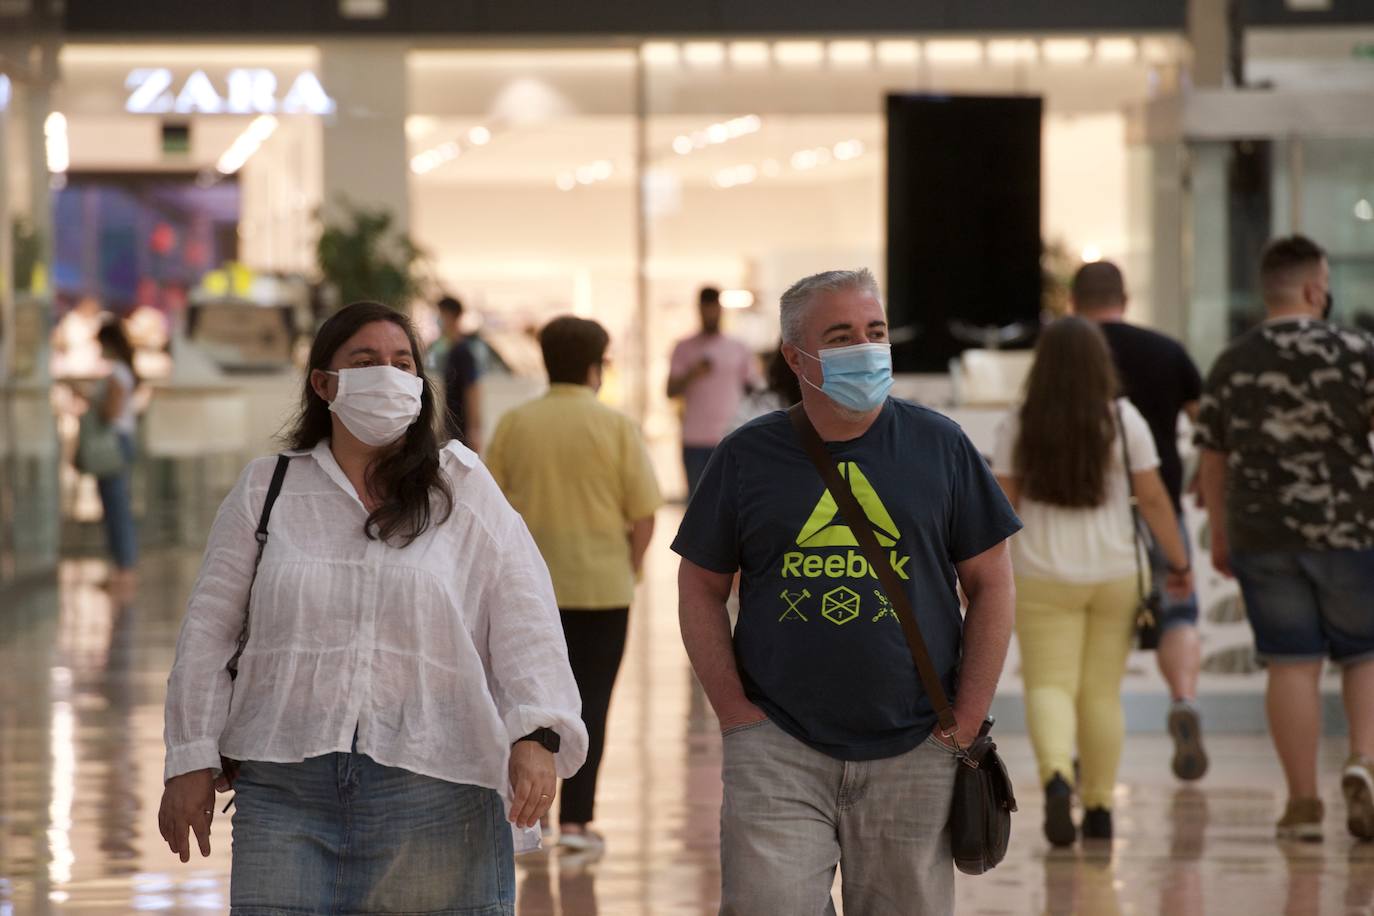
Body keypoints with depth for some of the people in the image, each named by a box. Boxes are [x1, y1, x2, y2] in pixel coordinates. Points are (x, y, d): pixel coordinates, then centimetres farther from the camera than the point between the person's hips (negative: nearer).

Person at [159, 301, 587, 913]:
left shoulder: (466, 495, 9)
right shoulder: (264, 493, 12)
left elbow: (525, 626, 0)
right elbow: (209, 633, 12)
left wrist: (536, 736, -15)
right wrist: (192, 759, 6)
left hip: (432, 788, -1)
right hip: (285, 788, 1)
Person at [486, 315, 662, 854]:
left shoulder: (514, 425, 0)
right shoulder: (617, 428, -6)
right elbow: (643, 512, -6)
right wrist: (632, 567, 9)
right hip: (601, 583, -2)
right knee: (590, 703, 4)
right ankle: (575, 819, 0)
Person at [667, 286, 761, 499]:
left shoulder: (738, 349, 10)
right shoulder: (684, 349, 8)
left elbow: (753, 391, 12)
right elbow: (671, 391, 2)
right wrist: (691, 375, -17)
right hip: (695, 440, 0)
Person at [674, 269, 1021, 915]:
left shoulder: (940, 446, 5)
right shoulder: (748, 456, 4)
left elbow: (990, 582, 8)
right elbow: (701, 588, 10)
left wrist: (966, 723, 2)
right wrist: (734, 713, -1)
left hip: (913, 756, 1)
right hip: (777, 750, -1)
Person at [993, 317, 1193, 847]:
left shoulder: (1017, 426, -1)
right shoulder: (1124, 420, -2)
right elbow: (1153, 499, -2)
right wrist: (1180, 564, 6)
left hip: (1042, 578, -1)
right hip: (1114, 574, 1)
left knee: (1049, 685, 0)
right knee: (1102, 692, 10)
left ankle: (1056, 775, -27)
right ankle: (1099, 807, 14)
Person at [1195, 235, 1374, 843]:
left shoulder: (1232, 365, 4)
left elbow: (1212, 461, 9)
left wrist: (1220, 536, 19)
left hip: (1264, 540, 2)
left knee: (1292, 664, 5)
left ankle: (1303, 802, 5)